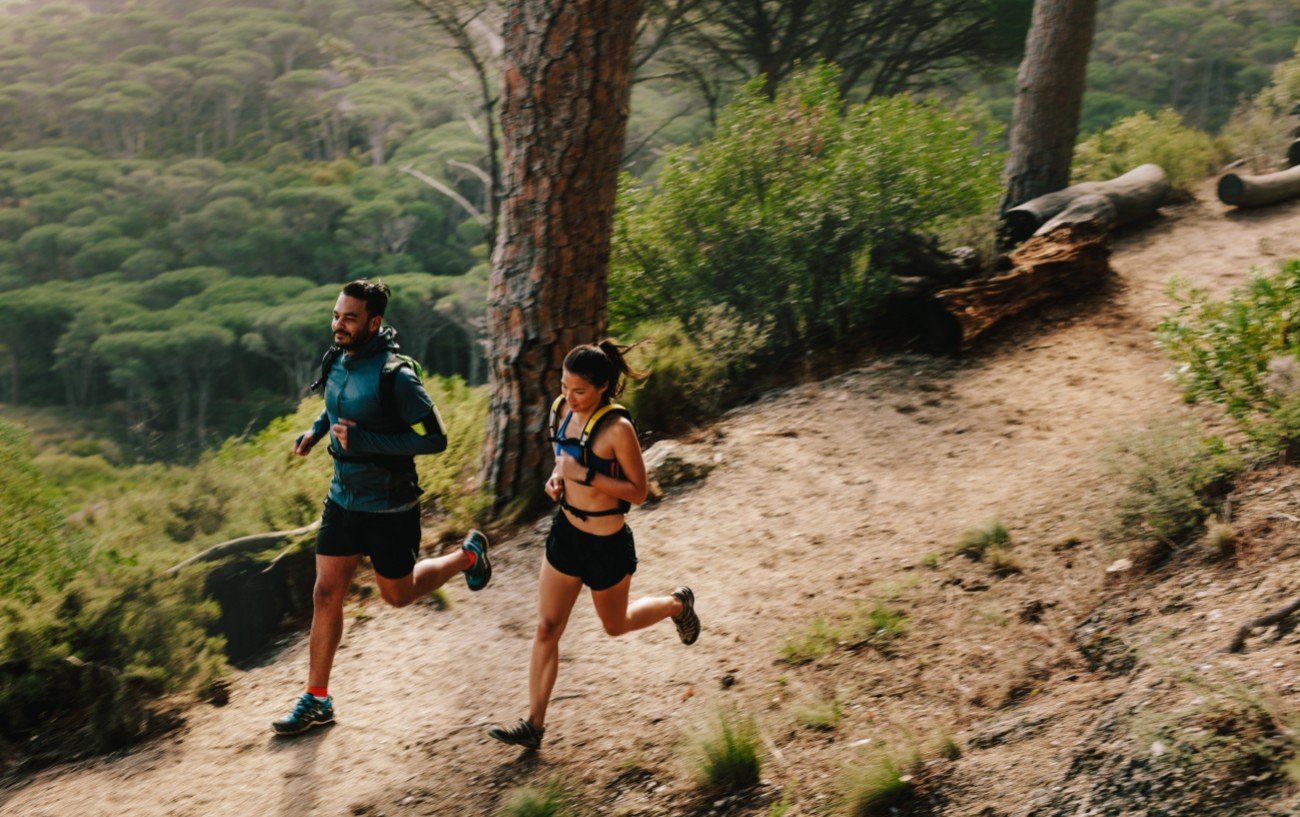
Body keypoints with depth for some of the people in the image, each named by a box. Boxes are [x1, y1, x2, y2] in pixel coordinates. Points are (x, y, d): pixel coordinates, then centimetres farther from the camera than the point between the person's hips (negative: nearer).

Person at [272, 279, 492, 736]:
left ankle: (468, 556, 38)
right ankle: (316, 699, 14)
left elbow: (436, 439, -22)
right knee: (326, 594, 4)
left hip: (389, 506, -6)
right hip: (343, 498, 6)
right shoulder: (338, 362, -1)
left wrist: (364, 441, -27)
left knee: (397, 594, 13)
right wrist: (317, 430, 2)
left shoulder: (396, 376, -24)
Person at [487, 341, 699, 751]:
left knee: (616, 625, 18)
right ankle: (533, 725, 12)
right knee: (546, 629, 4)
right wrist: (557, 477, -4)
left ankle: (677, 604, 47)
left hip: (607, 545, -6)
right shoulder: (565, 410, -2)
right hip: (566, 532, 6)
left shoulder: (618, 428, -23)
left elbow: (638, 491, -18)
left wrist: (585, 475, -27)